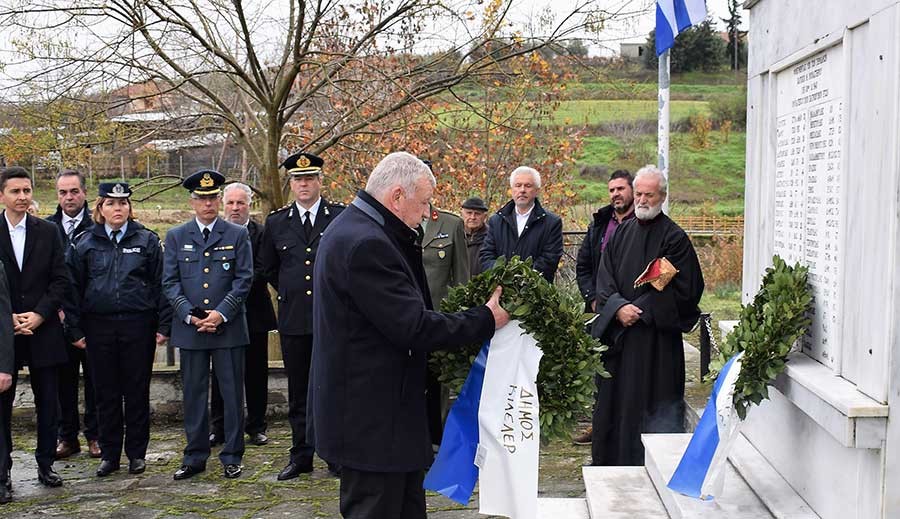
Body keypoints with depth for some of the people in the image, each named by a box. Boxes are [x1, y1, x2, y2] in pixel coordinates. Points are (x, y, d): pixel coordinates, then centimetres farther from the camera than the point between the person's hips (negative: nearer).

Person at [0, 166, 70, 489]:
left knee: (48, 401, 6)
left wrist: (39, 314, -9)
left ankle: (46, 464, 17)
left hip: (43, 329, 1)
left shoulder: (48, 232, 5)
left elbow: (61, 280, 3)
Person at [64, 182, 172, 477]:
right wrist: (75, 329, 2)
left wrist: (164, 325, -4)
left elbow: (160, 284, 1)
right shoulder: (84, 243, 6)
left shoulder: (147, 240, 3)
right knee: (106, 392, 8)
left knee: (137, 391, 5)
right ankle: (110, 454, 19)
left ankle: (137, 453, 16)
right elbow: (73, 287, 7)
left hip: (138, 324, -1)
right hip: (99, 326, 1)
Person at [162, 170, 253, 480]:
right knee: (194, 394, 7)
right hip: (189, 328, 1)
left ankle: (232, 457, 14)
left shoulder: (238, 235, 5)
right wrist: (190, 315, -10)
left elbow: (244, 280, -1)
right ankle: (195, 457, 17)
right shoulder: (176, 237, 9)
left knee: (232, 393, 3)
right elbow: (170, 282, 4)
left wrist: (221, 313, -12)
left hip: (229, 327, -1)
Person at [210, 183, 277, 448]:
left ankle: (256, 426, 17)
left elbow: (261, 271, -9)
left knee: (256, 373, 6)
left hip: (254, 313, -1)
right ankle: (219, 428, 15)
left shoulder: (261, 233, 0)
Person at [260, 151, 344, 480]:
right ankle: (301, 456, 17)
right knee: (298, 392, 8)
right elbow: (268, 268, 20)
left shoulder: (341, 217, 0)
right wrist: (289, 293, 13)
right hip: (293, 318, 2)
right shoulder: (276, 222, 8)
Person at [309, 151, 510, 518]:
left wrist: (408, 245, 5)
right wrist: (486, 320, -13)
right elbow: (413, 327, -23)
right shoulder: (366, 243, -22)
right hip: (371, 417, -11)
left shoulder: (354, 230, 12)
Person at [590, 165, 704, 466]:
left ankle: (645, 464, 4)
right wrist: (618, 307, -12)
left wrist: (639, 310, -14)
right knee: (613, 398, 9)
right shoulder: (621, 233, 11)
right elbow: (604, 280, 6)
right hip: (617, 332, 5)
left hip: (656, 336, -5)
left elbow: (680, 289, -10)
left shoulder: (673, 237, -4)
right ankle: (610, 461, 20)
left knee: (651, 403, -4)